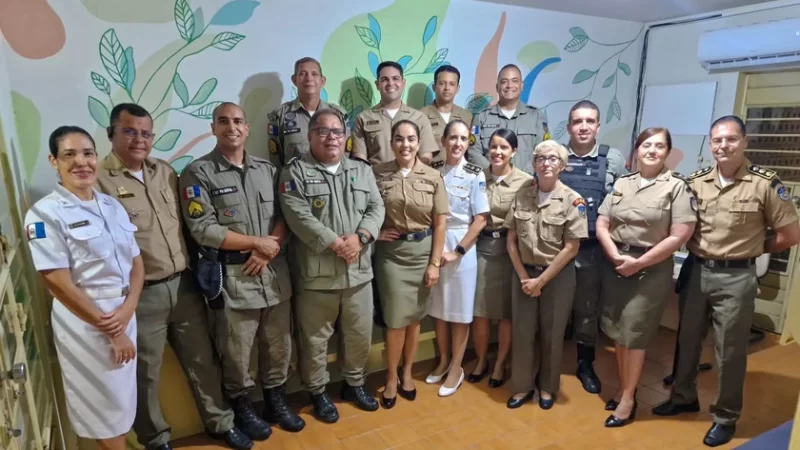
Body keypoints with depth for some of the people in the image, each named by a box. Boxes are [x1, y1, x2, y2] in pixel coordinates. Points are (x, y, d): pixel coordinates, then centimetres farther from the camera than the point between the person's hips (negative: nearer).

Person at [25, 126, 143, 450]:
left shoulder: (113, 206, 6)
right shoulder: (45, 213, -11)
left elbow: (137, 262, 6)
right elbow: (59, 284, -16)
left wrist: (127, 310, -11)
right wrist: (111, 331, -14)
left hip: (124, 313, 5)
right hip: (83, 321, -5)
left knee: (123, 398, 18)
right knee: (103, 404, 11)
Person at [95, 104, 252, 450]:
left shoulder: (165, 172, 9)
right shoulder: (98, 181, -10)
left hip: (183, 285, 5)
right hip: (141, 295, -5)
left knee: (203, 360, 17)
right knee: (145, 374, 13)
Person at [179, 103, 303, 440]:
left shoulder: (267, 169, 10)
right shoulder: (198, 173, -4)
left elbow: (284, 214, 7)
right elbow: (203, 229, -13)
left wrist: (268, 251, -11)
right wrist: (258, 242, -11)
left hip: (274, 272, 4)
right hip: (232, 276, -4)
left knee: (278, 344, 15)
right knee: (236, 352, 9)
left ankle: (276, 402, 35)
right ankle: (242, 409, 32)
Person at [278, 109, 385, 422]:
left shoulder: (362, 171, 11)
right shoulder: (295, 172, -4)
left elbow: (376, 208, 2)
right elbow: (299, 217, -16)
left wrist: (359, 237, -16)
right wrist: (337, 243, -20)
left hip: (359, 272, 4)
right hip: (316, 274, -4)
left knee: (360, 335, 16)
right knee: (315, 339, 10)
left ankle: (354, 384, 39)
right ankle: (318, 392, 32)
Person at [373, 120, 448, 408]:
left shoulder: (433, 177, -1)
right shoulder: (377, 173, -4)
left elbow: (439, 224, -1)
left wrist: (435, 263, -4)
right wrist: (375, 231, -11)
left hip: (422, 251, 1)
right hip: (391, 252, -1)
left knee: (415, 316, 12)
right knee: (396, 318, 1)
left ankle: (407, 373, 32)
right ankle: (391, 378, 22)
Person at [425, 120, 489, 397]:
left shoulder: (475, 175, -7)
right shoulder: (433, 171, 2)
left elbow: (480, 219, -9)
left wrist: (458, 250, -13)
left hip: (463, 245, -3)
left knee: (460, 310, 6)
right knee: (438, 307, 13)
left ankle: (456, 368, 22)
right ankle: (443, 361, 31)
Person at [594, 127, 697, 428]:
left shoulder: (676, 186, -6)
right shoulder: (621, 183, 7)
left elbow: (680, 236, -13)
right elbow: (601, 225, 5)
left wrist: (638, 263, -13)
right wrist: (617, 257, -11)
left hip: (652, 269, -4)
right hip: (615, 265, 4)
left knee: (634, 333, 2)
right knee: (617, 331, 12)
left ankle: (629, 398, 20)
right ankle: (623, 388, 30)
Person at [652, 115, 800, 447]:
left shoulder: (765, 183, -9)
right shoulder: (696, 182, 2)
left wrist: (750, 249, 2)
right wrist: (699, 248, -4)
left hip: (736, 277, -4)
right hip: (696, 271, 4)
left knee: (729, 351, 8)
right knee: (687, 340, 16)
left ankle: (726, 417, 27)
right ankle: (684, 397, 36)